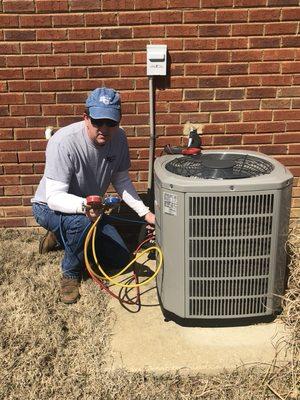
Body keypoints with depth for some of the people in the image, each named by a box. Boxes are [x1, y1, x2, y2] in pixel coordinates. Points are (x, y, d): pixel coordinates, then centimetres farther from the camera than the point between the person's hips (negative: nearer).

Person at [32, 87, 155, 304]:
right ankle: (70, 273, -8)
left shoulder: (119, 138, -15)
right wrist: (84, 205, -56)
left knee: (121, 258, 8)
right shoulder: (64, 142, -33)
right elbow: (55, 197, -36)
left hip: (88, 209, 6)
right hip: (50, 207, -6)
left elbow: (121, 180, -2)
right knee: (80, 221, -40)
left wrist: (144, 212, -13)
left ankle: (62, 235, 26)